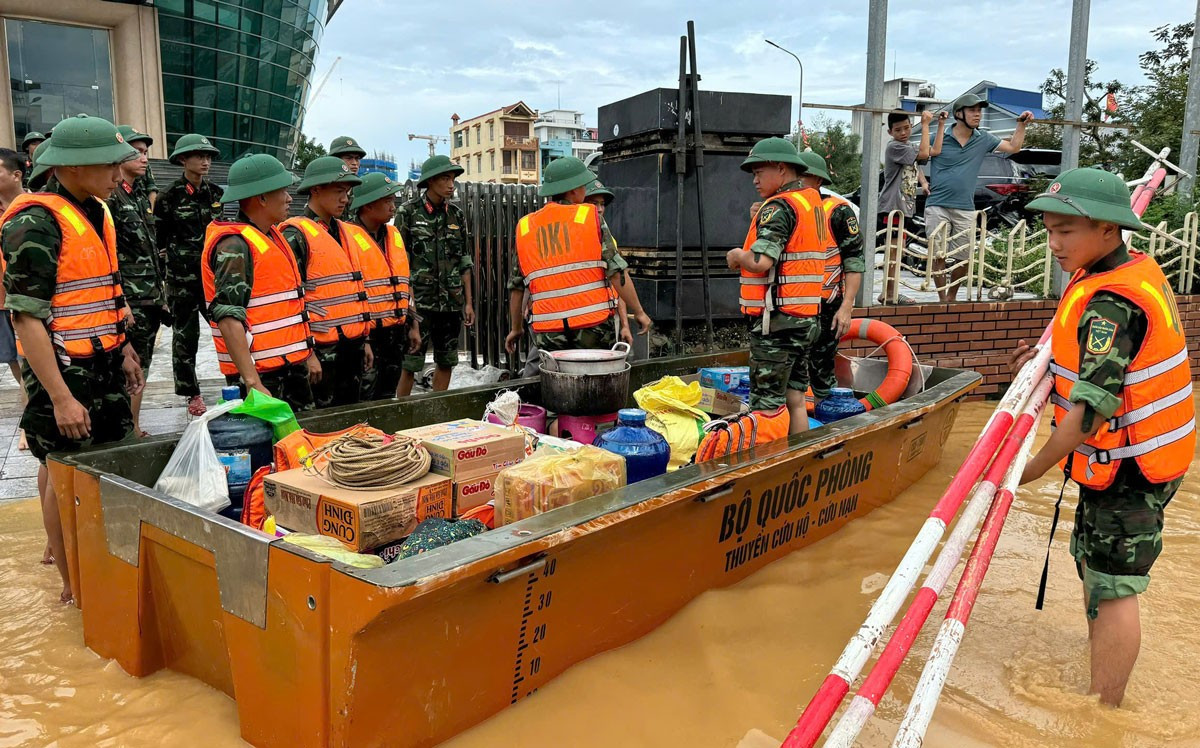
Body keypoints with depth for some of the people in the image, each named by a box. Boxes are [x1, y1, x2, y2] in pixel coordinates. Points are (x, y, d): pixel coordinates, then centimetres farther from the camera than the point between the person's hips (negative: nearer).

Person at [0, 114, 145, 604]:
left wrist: (124, 351, 20)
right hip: (63, 371, -8)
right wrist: (61, 398, -22)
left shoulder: (97, 212, 9)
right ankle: (72, 582, 18)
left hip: (105, 366, 8)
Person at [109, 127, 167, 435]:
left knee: (140, 369, 14)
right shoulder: (109, 197, -11)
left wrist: (161, 293, 19)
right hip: (130, 302, -9)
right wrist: (120, 302, -22)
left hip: (150, 300, 9)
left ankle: (135, 429, 23)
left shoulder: (139, 198, 17)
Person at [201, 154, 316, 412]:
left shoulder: (272, 236, 14)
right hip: (260, 376, -9)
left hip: (292, 368, 9)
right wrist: (253, 383, -28)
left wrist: (308, 353, 23)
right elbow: (228, 318, -23)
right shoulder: (234, 245, -15)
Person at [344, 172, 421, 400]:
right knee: (364, 400, -2)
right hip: (366, 334, -7)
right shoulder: (348, 236, -11)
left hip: (396, 333, 7)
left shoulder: (394, 235, 13)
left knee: (387, 396, 17)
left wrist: (413, 325, 17)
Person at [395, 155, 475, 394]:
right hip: (419, 301, -4)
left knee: (446, 362, 10)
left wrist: (468, 302, 9)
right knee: (410, 363, -5)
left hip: (452, 302, 5)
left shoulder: (456, 215, 10)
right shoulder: (409, 212, -3)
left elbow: (465, 262, 12)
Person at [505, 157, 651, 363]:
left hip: (548, 333, 3)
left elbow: (516, 287, 16)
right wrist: (639, 312, 4)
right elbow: (616, 272, -4)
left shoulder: (524, 227, 12)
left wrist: (516, 329, 27)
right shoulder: (591, 217, 1)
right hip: (594, 325, -3)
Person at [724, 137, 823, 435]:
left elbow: (760, 261, -25)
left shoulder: (780, 207, -14)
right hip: (806, 318, 9)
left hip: (777, 321, -9)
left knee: (767, 406, -3)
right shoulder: (812, 201, 14)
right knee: (795, 399, 15)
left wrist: (737, 255, -6)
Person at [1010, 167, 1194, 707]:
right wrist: (1051, 360, 6)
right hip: (1143, 458, 10)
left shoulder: (1109, 303, -27)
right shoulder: (1140, 270, 4)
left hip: (1126, 468, -10)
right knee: (1094, 564, 22)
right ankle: (1101, 689, 40)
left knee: (1112, 588, -1)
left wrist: (1030, 470, -22)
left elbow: (1090, 412, -30)